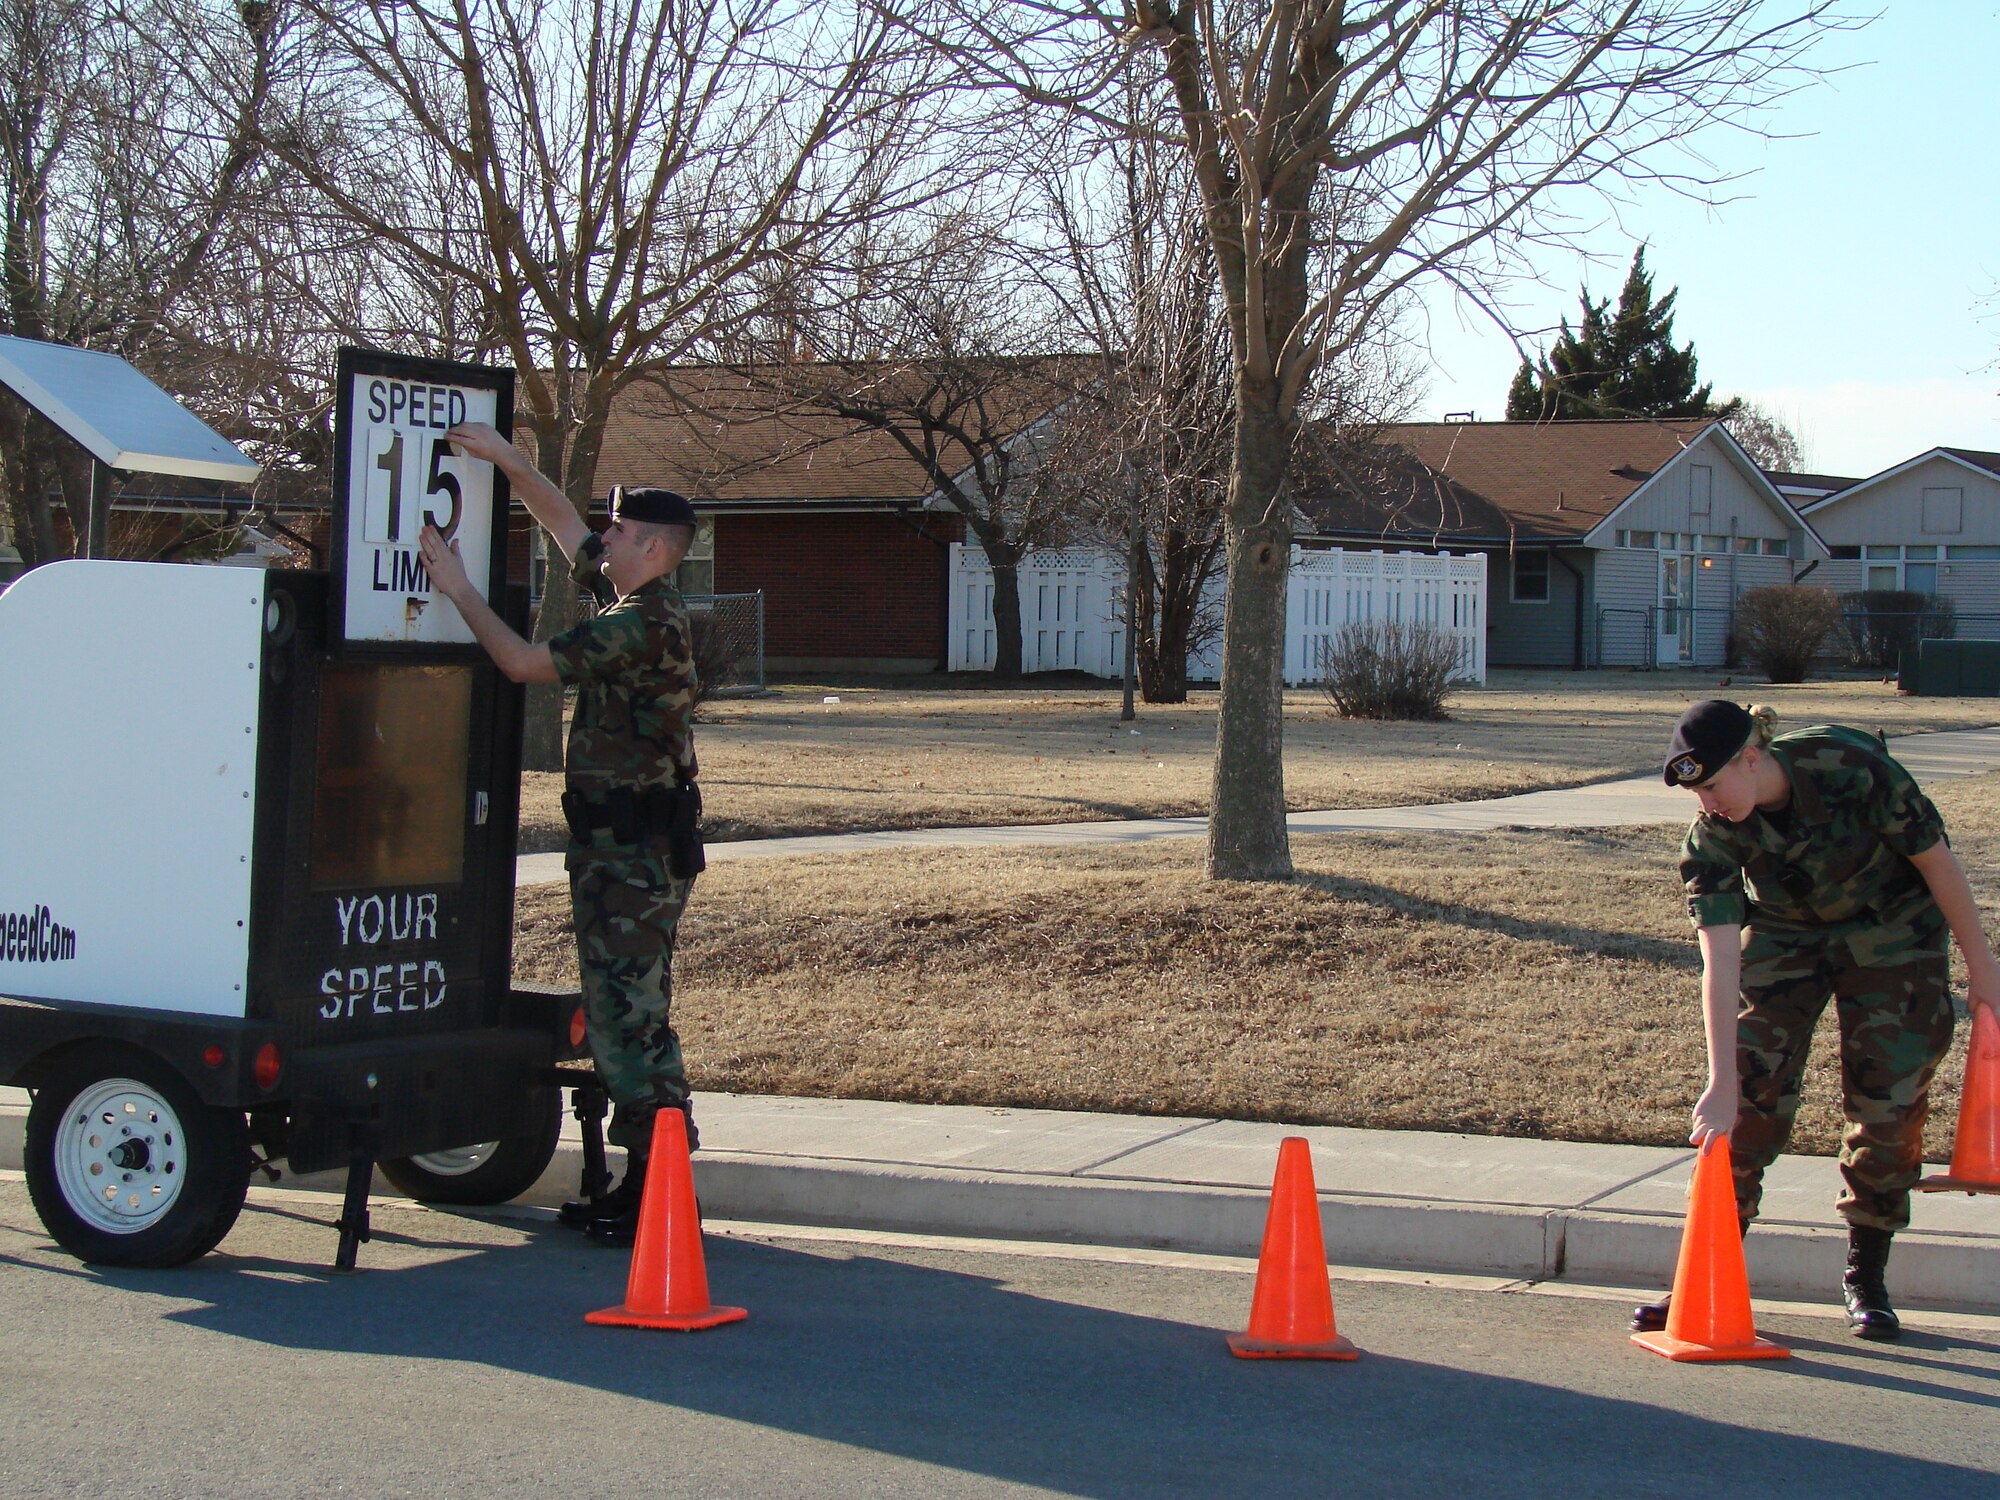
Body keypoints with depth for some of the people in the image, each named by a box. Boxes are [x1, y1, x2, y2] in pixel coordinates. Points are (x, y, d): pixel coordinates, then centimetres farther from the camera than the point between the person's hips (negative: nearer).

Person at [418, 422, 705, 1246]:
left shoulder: (645, 624, -17)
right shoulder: (629, 603, 12)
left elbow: (524, 662, -18)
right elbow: (562, 520, 24)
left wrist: (457, 588, -8)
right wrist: (503, 456, 16)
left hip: (636, 852, -10)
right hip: (616, 844, 10)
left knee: (629, 1016, -8)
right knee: (620, 1012, 13)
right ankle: (642, 1182, 18)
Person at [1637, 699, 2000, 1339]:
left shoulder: (1854, 768, -32)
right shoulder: (1713, 837, -24)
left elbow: (1936, 860, -18)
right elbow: (1720, 963, -29)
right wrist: (1720, 1083, -36)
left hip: (1890, 931, -1)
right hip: (1785, 935, 2)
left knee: (1888, 1097, -5)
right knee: (1753, 1093, -8)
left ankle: (1866, 1279, 9)